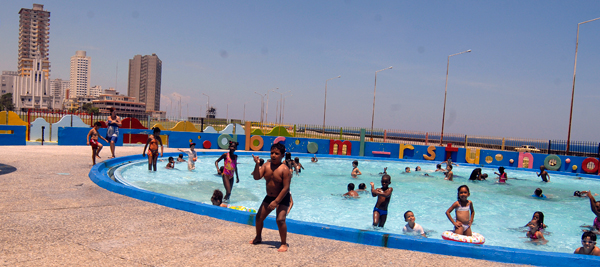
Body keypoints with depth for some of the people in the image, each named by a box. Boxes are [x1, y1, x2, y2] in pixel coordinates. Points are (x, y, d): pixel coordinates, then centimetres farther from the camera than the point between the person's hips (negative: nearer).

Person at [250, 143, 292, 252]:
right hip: (269, 197, 6)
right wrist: (257, 164, -28)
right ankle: (258, 237, 35)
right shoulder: (267, 165, -5)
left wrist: (276, 202, -25)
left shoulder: (284, 169, -22)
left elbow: (286, 188, -24)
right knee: (259, 216, 10)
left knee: (280, 219, -20)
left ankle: (284, 243, -2)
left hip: (282, 198, -6)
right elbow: (257, 177, -14)